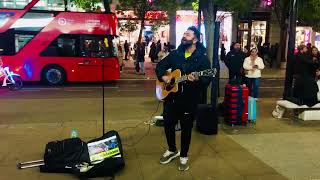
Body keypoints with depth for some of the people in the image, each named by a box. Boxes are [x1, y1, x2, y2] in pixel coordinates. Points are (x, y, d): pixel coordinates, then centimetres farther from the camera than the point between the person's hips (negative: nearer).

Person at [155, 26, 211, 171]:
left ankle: (184, 156, 27)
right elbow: (160, 66, 13)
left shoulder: (202, 58, -8)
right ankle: (172, 150, 38)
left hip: (189, 100, -4)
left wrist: (197, 79, -35)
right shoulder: (175, 54, 6)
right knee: (168, 124, 14)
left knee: (186, 128, 7)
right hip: (171, 97, 5)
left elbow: (207, 81, -14)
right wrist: (163, 76, -7)